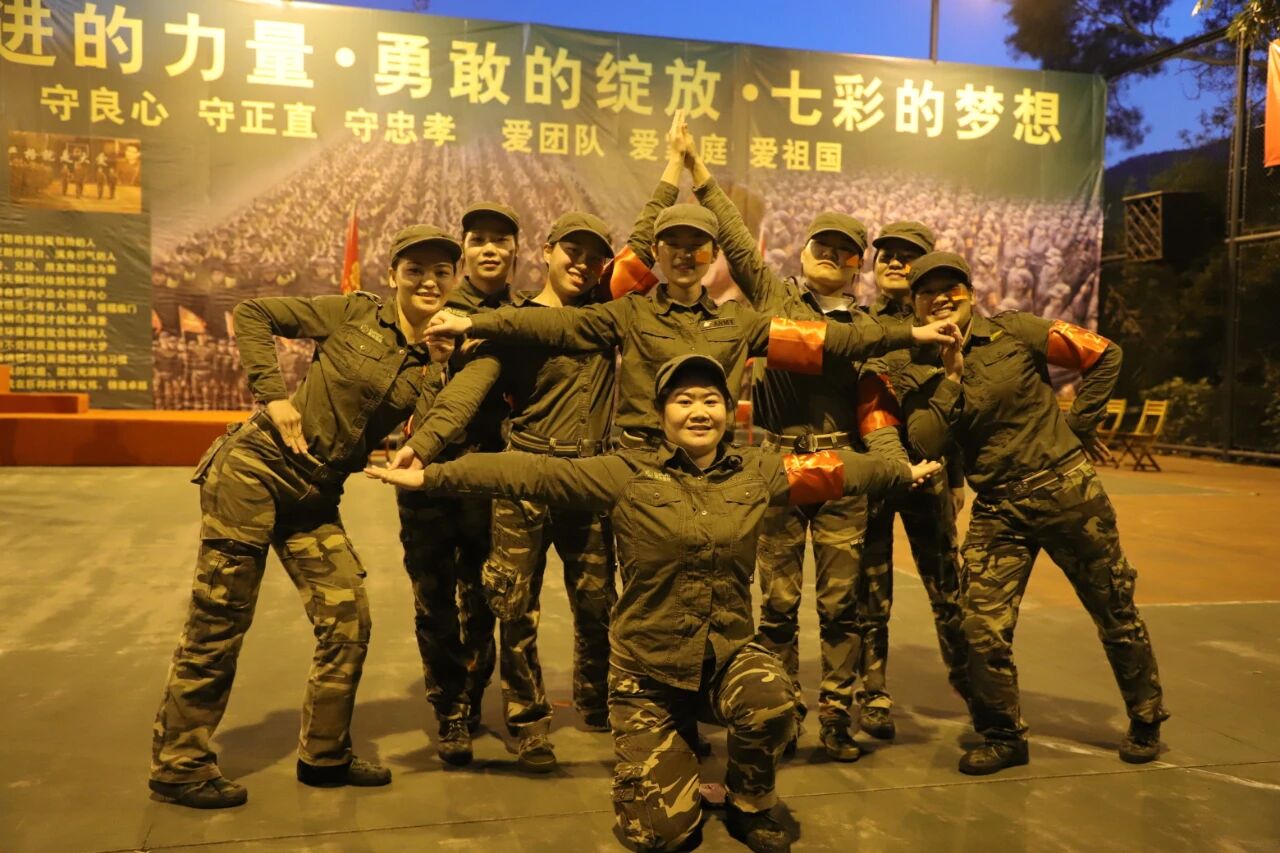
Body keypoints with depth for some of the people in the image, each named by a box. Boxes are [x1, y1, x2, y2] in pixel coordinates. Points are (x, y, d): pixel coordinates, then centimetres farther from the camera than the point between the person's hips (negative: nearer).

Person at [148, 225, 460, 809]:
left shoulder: (439, 370, 5)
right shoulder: (354, 315, -5)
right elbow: (252, 313, -1)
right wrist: (272, 394, -10)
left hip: (314, 498, 5)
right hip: (255, 469, -5)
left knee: (348, 622, 3)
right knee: (218, 621, 2)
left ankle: (324, 755, 23)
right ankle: (177, 766, 17)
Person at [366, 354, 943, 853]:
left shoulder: (757, 472, 1)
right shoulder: (627, 475, -9)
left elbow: (836, 470, 14)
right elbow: (534, 472, -15)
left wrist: (904, 472, 26)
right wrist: (431, 476, -19)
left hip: (727, 655, 2)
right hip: (648, 669, -2)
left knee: (772, 702, -32)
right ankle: (666, 750, 32)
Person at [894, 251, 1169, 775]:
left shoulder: (1015, 333, -5)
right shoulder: (916, 373, 1)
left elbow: (1105, 356, 3)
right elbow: (924, 446, -15)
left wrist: (1082, 425, 2)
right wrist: (951, 376, -17)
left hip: (1068, 490, -1)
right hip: (998, 510, 1)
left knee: (1116, 613, 13)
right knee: (984, 628, -9)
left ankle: (1146, 721, 37)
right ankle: (1002, 736, 14)